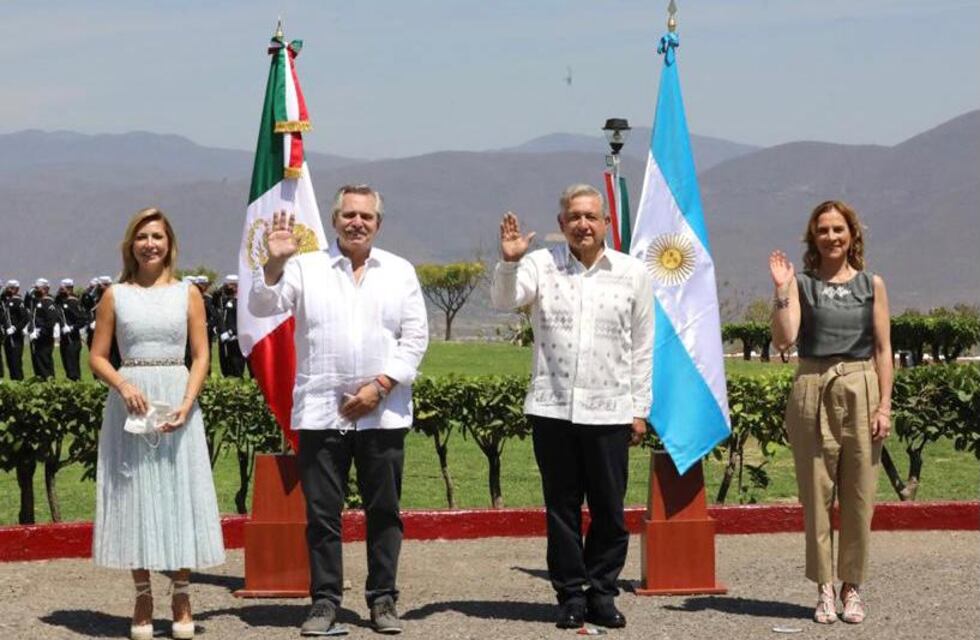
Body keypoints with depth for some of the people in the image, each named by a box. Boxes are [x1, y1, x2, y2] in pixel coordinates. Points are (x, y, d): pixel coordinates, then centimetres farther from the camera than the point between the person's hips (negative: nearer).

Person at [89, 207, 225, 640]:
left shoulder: (187, 294, 6)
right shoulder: (115, 295, 6)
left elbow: (201, 356, 3)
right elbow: (97, 356, 5)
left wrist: (186, 404, -11)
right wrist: (123, 386, -14)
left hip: (177, 398, 0)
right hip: (130, 401, 0)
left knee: (179, 491, 1)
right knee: (134, 492, 2)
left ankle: (181, 596, 11)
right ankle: (143, 597, 10)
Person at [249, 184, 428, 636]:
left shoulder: (400, 272, 9)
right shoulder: (306, 267, 6)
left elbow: (415, 337, 5)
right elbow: (262, 306, -4)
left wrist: (380, 386, -6)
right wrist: (275, 262, -20)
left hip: (383, 412, 1)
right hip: (320, 411, -1)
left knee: (384, 510, 5)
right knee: (322, 511, 2)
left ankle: (383, 599, 14)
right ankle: (325, 600, 10)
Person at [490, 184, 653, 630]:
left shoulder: (633, 274, 6)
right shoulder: (541, 265, 4)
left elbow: (642, 348, 8)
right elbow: (504, 299, -11)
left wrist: (640, 409, 7)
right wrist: (509, 262, -29)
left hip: (609, 412, 0)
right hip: (552, 409, 0)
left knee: (609, 509, 4)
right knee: (562, 507, 5)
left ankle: (602, 592, 16)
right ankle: (570, 593, 14)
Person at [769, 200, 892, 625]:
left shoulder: (871, 285, 7)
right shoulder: (802, 283, 3)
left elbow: (883, 349, 5)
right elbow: (783, 339, -9)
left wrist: (884, 405, -2)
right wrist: (782, 290, -15)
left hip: (860, 391, 1)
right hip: (813, 392, -1)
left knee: (859, 496, 2)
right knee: (817, 494, 1)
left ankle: (852, 586, 14)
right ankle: (824, 589, 10)